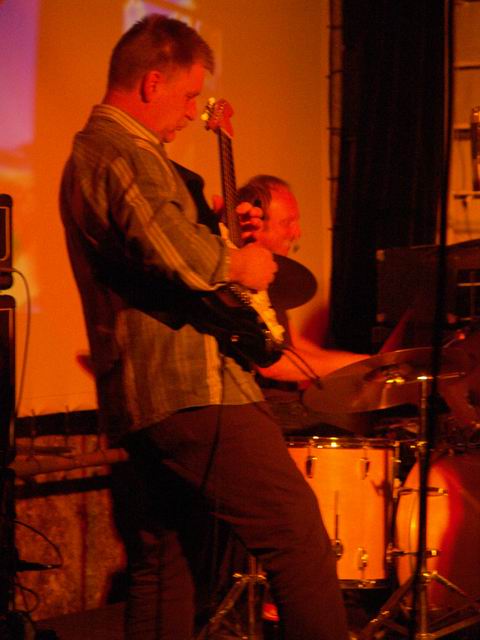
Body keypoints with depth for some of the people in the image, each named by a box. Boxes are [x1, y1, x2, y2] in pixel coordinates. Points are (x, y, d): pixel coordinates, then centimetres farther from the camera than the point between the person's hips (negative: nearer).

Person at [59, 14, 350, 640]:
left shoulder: (87, 152, 21)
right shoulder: (125, 153, -13)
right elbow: (171, 249, -30)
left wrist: (217, 233, 20)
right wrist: (237, 263, -12)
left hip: (138, 399, 11)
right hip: (189, 389, -11)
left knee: (163, 560, 13)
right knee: (297, 528, -10)